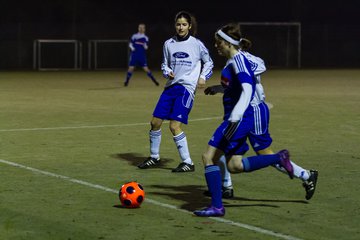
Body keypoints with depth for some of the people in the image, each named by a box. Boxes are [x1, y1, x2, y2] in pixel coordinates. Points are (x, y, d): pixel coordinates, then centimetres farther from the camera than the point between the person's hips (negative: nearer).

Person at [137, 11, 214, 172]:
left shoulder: (196, 44, -1)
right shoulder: (169, 44, 8)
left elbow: (208, 62, 11)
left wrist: (203, 77, -4)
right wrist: (167, 72, -3)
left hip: (187, 88, -5)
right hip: (171, 86, 5)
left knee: (174, 126, -15)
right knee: (155, 122, 3)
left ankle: (187, 163, -6)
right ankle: (154, 157, 23)